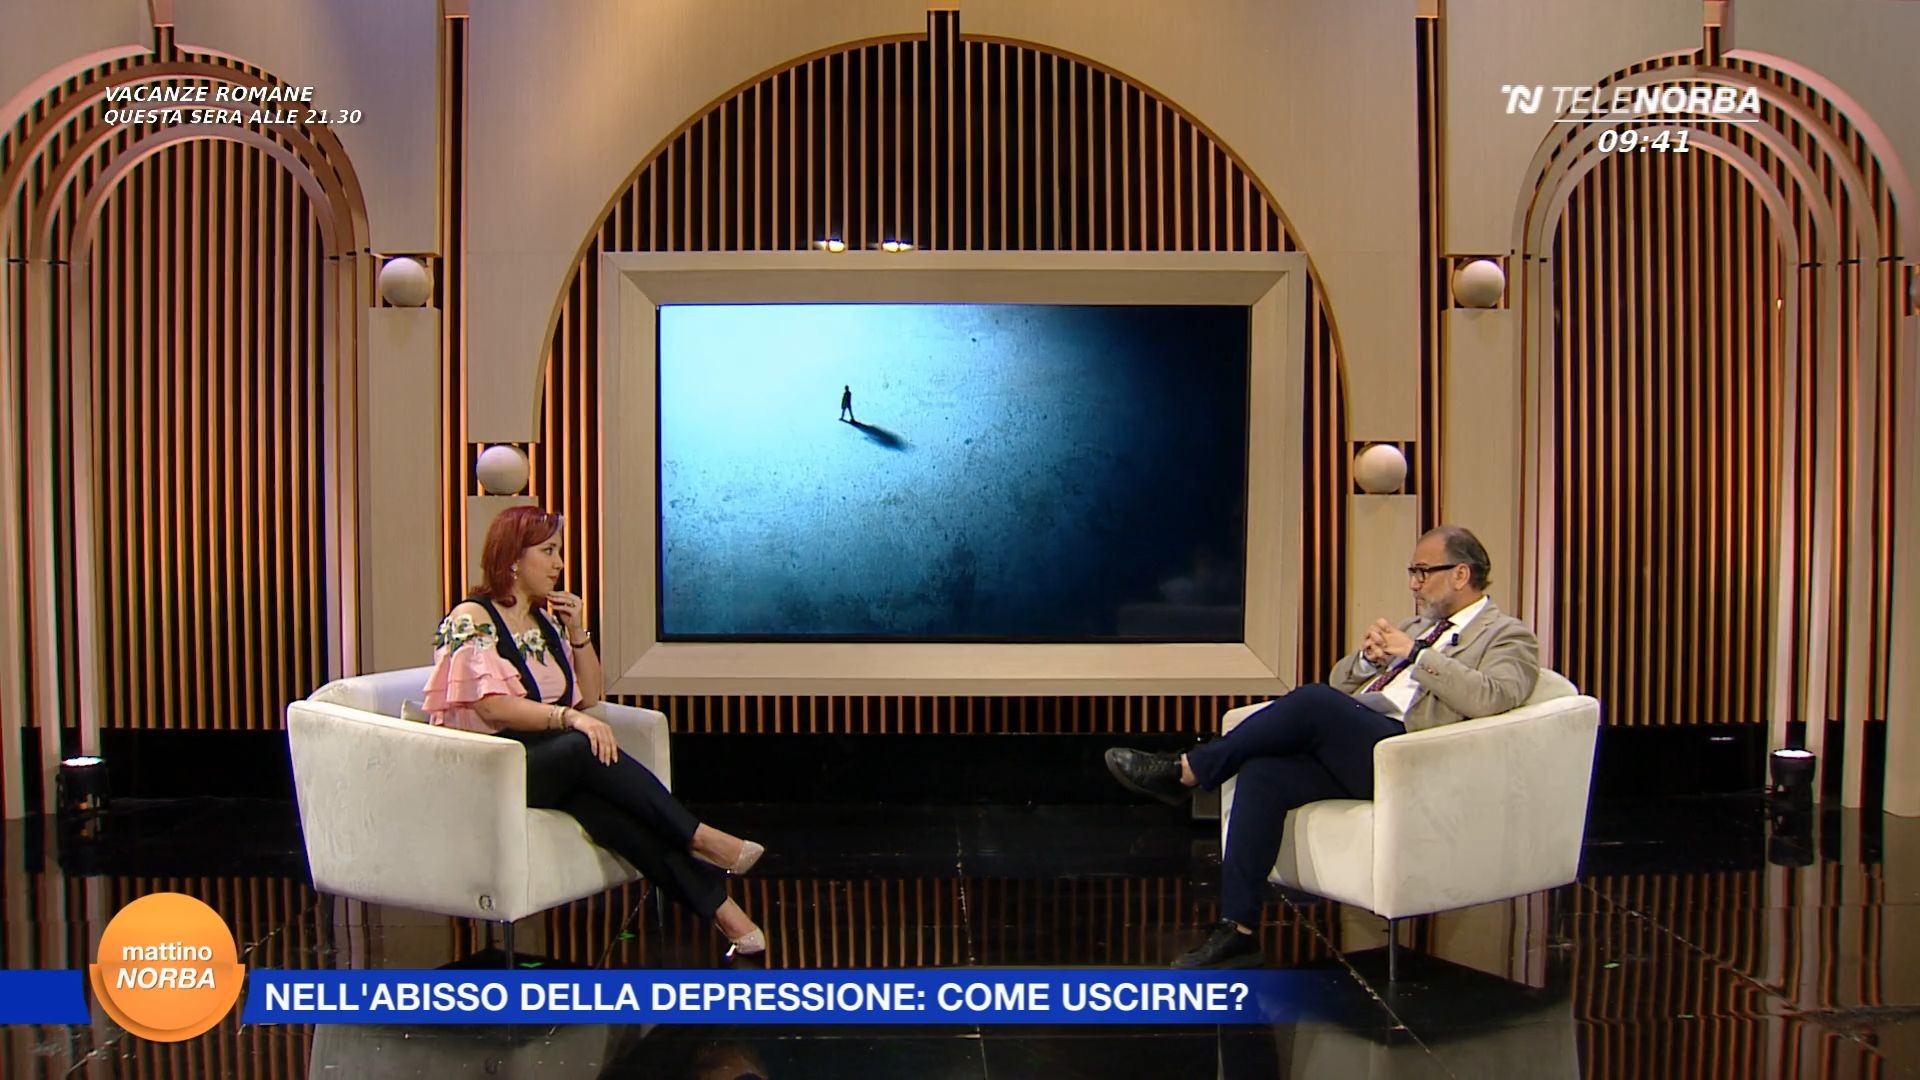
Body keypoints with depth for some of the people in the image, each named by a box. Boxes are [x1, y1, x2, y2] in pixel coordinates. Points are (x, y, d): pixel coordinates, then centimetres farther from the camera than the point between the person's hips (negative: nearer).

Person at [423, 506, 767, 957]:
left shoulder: (546, 619, 14)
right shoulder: (471, 619, -7)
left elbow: (589, 695, 15)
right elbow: (493, 707, -20)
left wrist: (577, 631, 3)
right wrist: (571, 718, -30)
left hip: (556, 763, 5)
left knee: (601, 806, -27)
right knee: (584, 749, -34)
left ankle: (718, 907, -36)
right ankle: (698, 836, -26)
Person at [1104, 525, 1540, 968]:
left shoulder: (1508, 637, 7)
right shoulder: (1418, 625, 30)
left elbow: (1493, 698, -16)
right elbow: (1340, 682, 28)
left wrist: (1415, 653, -13)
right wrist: (1368, 656, 7)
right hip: (1349, 748, 7)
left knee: (1313, 700, -30)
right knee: (1261, 773, -19)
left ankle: (1186, 771, -17)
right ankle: (1238, 928, -15)